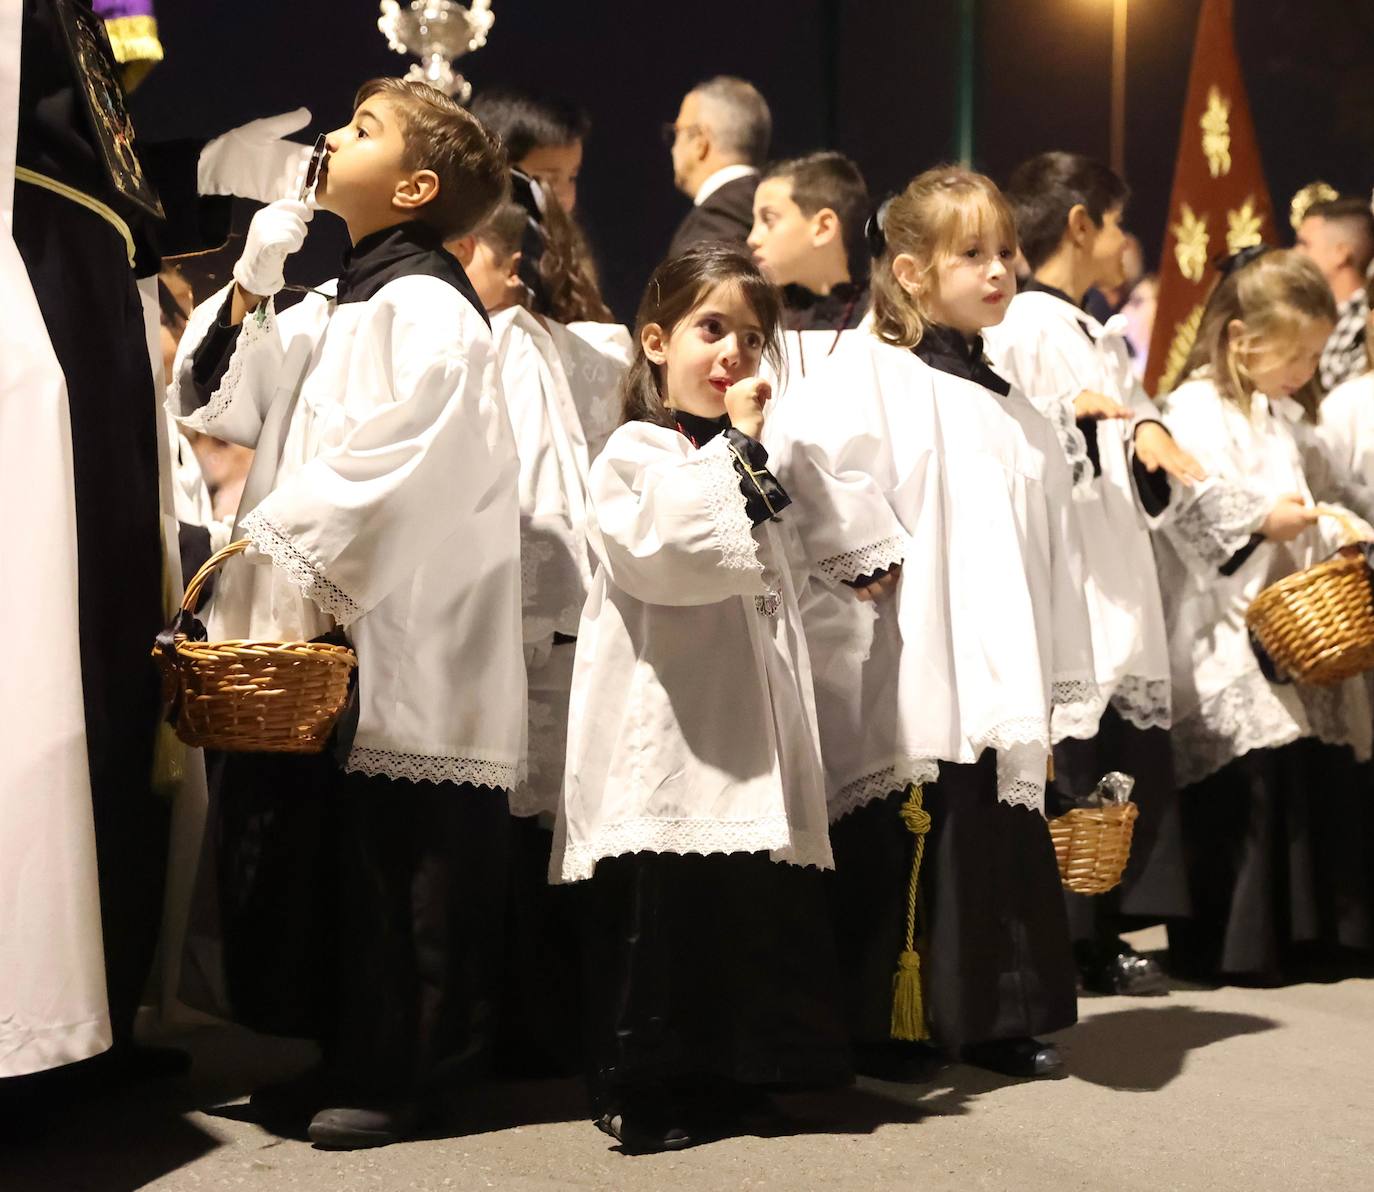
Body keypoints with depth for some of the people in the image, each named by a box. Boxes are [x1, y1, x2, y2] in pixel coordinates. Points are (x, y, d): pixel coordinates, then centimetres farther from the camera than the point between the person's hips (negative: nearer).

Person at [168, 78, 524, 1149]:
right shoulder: (337, 306, 17)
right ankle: (344, 1056, 24)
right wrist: (252, 283, 7)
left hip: (396, 639, -9)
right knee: (310, 848, 13)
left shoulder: (425, 308, -12)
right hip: (314, 626, 9)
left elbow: (380, 474, -20)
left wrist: (281, 559, -19)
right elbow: (225, 404, 17)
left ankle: (394, 1077, 9)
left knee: (391, 861, -1)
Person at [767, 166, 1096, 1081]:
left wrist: (1056, 683, 18)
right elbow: (803, 453, -25)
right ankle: (886, 1028, 8)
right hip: (903, 682, -7)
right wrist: (867, 558, -19)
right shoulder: (868, 374, -4)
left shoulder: (1015, 415, 21)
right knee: (900, 846, -4)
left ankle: (1001, 1019, 21)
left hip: (999, 686, 7)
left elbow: (1052, 553, 22)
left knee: (1005, 848, 9)